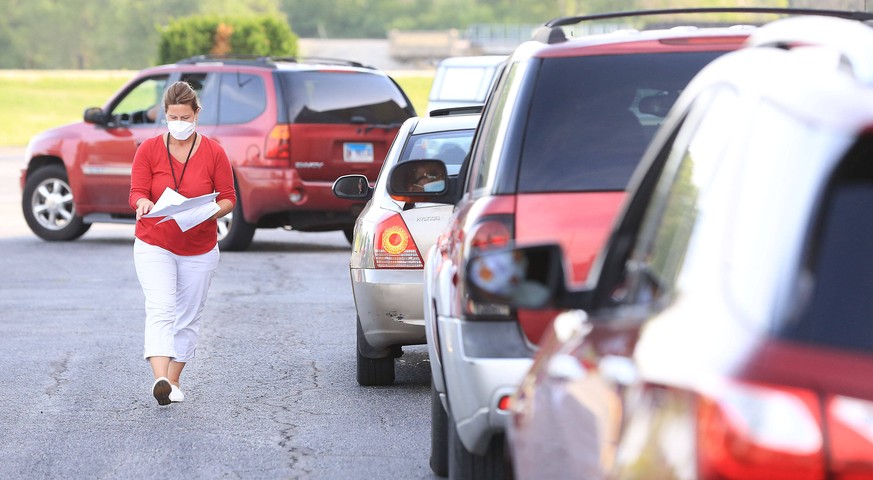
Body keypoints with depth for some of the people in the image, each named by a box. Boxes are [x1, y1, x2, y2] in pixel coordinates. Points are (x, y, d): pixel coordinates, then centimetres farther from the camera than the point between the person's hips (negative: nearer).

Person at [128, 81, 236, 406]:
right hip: (154, 245, -2)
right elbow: (136, 193, -8)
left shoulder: (214, 153, -4)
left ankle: (173, 381, 24)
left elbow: (228, 199, -2)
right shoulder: (148, 150, -4)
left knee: (189, 317, 9)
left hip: (199, 250, 2)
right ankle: (160, 379, -34)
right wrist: (145, 204, -32)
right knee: (160, 310, -19)